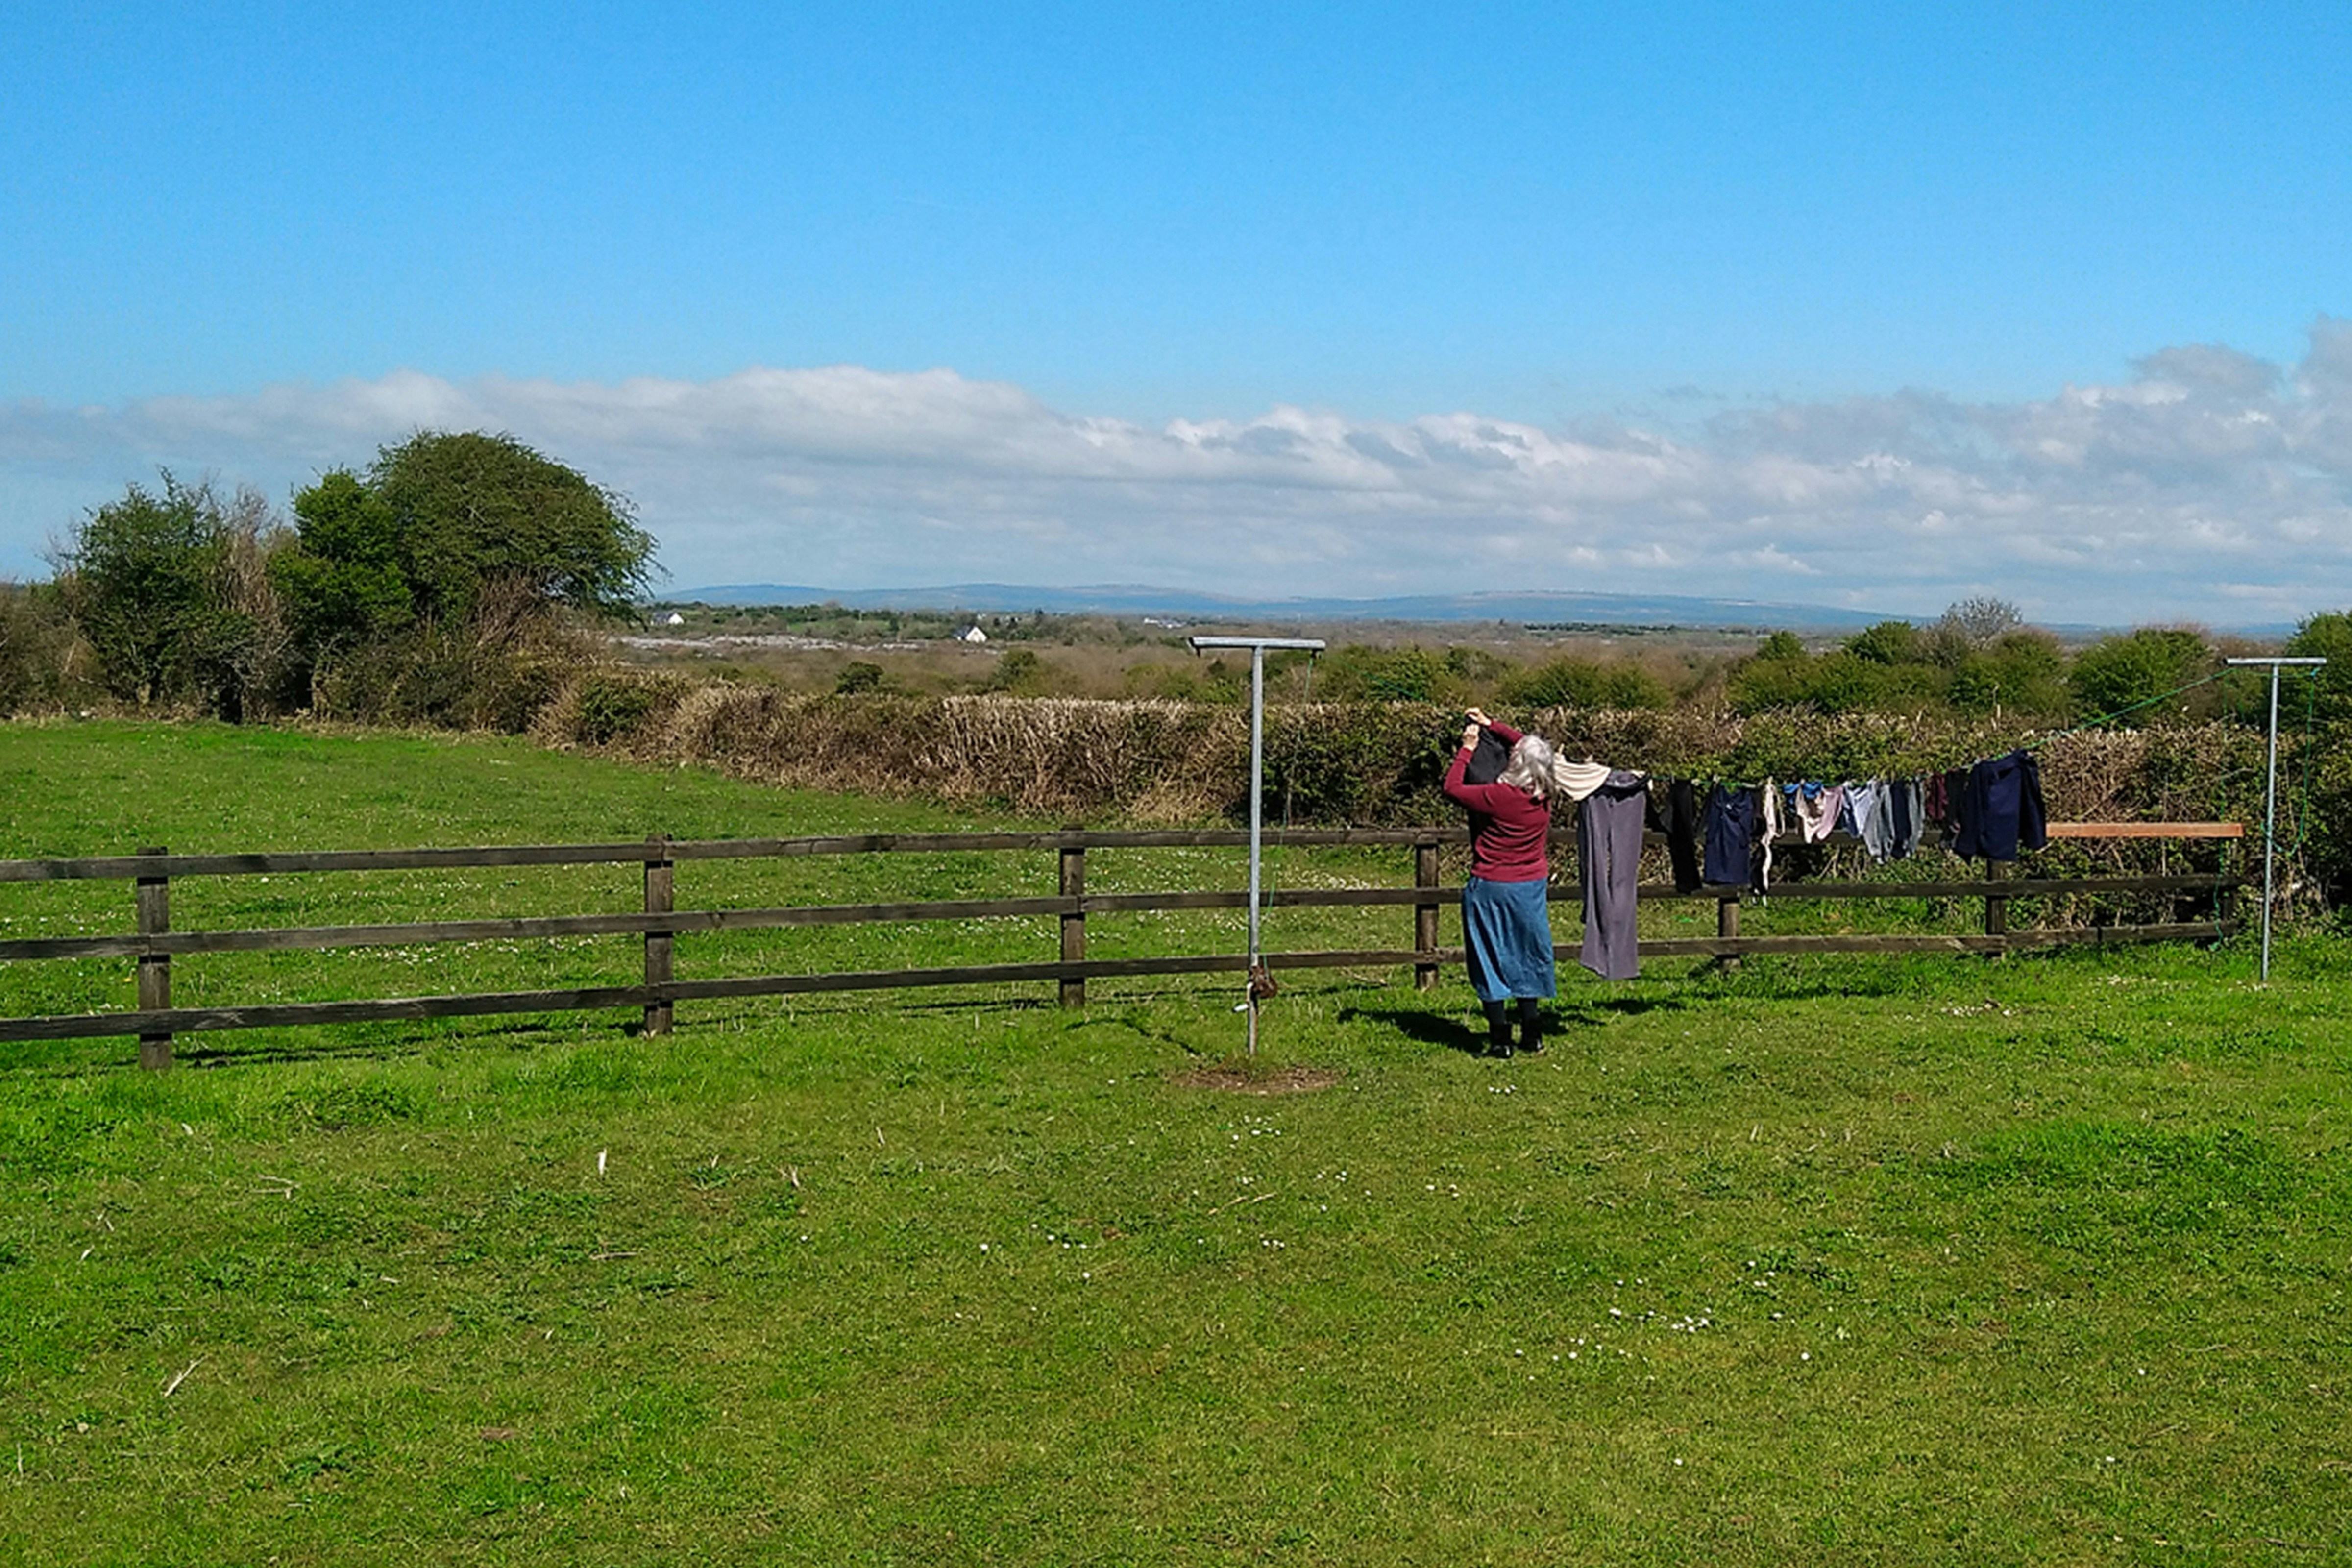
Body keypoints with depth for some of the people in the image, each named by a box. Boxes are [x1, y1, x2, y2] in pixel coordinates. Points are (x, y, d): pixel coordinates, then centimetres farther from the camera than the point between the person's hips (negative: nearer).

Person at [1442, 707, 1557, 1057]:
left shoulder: (1500, 796, -23)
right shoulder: (1545, 796, -5)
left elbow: (1452, 787, -9)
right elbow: (1528, 745, 13)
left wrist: (1467, 749, 2)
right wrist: (1490, 725, 18)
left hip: (1491, 888, -5)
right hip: (1532, 886, 5)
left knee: (1492, 962, 5)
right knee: (1528, 959, 16)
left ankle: (1500, 1038, 5)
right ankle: (1532, 1036, 19)